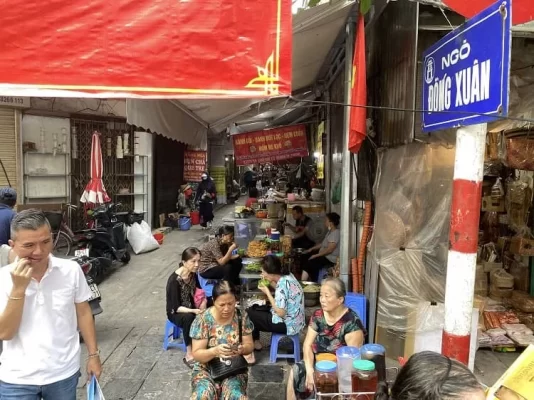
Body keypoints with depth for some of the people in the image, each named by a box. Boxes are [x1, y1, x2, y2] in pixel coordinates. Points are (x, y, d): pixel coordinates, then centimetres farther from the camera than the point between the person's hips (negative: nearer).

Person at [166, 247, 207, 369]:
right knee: (189, 318, -38)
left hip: (191, 308, 6)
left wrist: (203, 301, -12)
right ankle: (189, 355, -27)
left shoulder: (193, 274, -8)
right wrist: (194, 311, -40)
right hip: (175, 313, -6)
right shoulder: (174, 280, -27)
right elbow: (176, 307, -25)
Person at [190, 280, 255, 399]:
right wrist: (215, 351, -32)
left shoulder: (242, 316, -7)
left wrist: (242, 349, -24)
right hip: (207, 369, -1)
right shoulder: (203, 319, -13)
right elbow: (196, 354, -12)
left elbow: (249, 346, 0)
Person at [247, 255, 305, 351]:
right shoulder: (287, 276, -1)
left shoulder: (283, 283, -26)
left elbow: (280, 313, -25)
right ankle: (255, 341, 26)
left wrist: (267, 292, -16)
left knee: (249, 313, 4)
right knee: (253, 308, 18)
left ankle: (254, 342, 25)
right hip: (293, 320, 9)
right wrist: (272, 282, -2)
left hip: (287, 324, -9)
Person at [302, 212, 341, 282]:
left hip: (330, 259, -10)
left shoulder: (336, 233, -19)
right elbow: (323, 243, 21)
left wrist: (316, 255, -18)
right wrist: (311, 249, 14)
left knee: (307, 264, -19)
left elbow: (329, 250, -23)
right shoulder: (330, 231, 13)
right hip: (325, 256, 11)